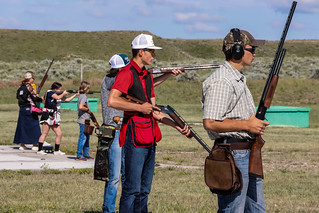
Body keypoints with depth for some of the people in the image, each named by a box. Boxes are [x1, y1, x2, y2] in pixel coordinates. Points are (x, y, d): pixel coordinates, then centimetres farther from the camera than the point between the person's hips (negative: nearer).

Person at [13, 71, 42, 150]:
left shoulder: (21, 87, 9)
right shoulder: (29, 87, -14)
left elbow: (18, 96, 17)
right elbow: (35, 98, -17)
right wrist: (41, 99, 1)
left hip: (22, 108, 8)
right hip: (30, 109, -7)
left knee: (22, 126, 11)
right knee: (34, 126, 0)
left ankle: (22, 144, 13)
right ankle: (35, 144, 0)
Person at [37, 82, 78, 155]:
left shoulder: (59, 94, 18)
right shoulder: (50, 92, -4)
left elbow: (67, 100, 22)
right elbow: (58, 97, -20)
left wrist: (75, 94, 15)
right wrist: (63, 93, -2)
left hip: (54, 118, 8)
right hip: (47, 116, -8)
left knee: (59, 133, 3)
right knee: (45, 133, -9)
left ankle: (56, 150, 11)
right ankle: (39, 150, -9)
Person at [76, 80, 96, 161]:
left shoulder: (81, 96, 16)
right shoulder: (83, 96, -14)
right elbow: (81, 107, -28)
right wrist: (88, 110, -12)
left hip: (85, 120, 10)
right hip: (83, 120, -10)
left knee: (86, 138, 14)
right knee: (83, 137, -7)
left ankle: (86, 155, 19)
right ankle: (79, 155, -4)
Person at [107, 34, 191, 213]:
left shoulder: (148, 76, 19)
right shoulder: (127, 73, -10)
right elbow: (112, 101, -24)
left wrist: (177, 126, 11)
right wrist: (140, 107, -15)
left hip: (149, 140, 9)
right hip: (135, 138, -9)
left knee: (144, 191, 11)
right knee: (132, 189, -8)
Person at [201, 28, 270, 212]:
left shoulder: (239, 79, 17)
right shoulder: (221, 82, -16)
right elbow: (210, 123, -24)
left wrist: (256, 122, 5)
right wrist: (247, 125, -17)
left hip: (248, 154, 10)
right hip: (233, 155, -10)